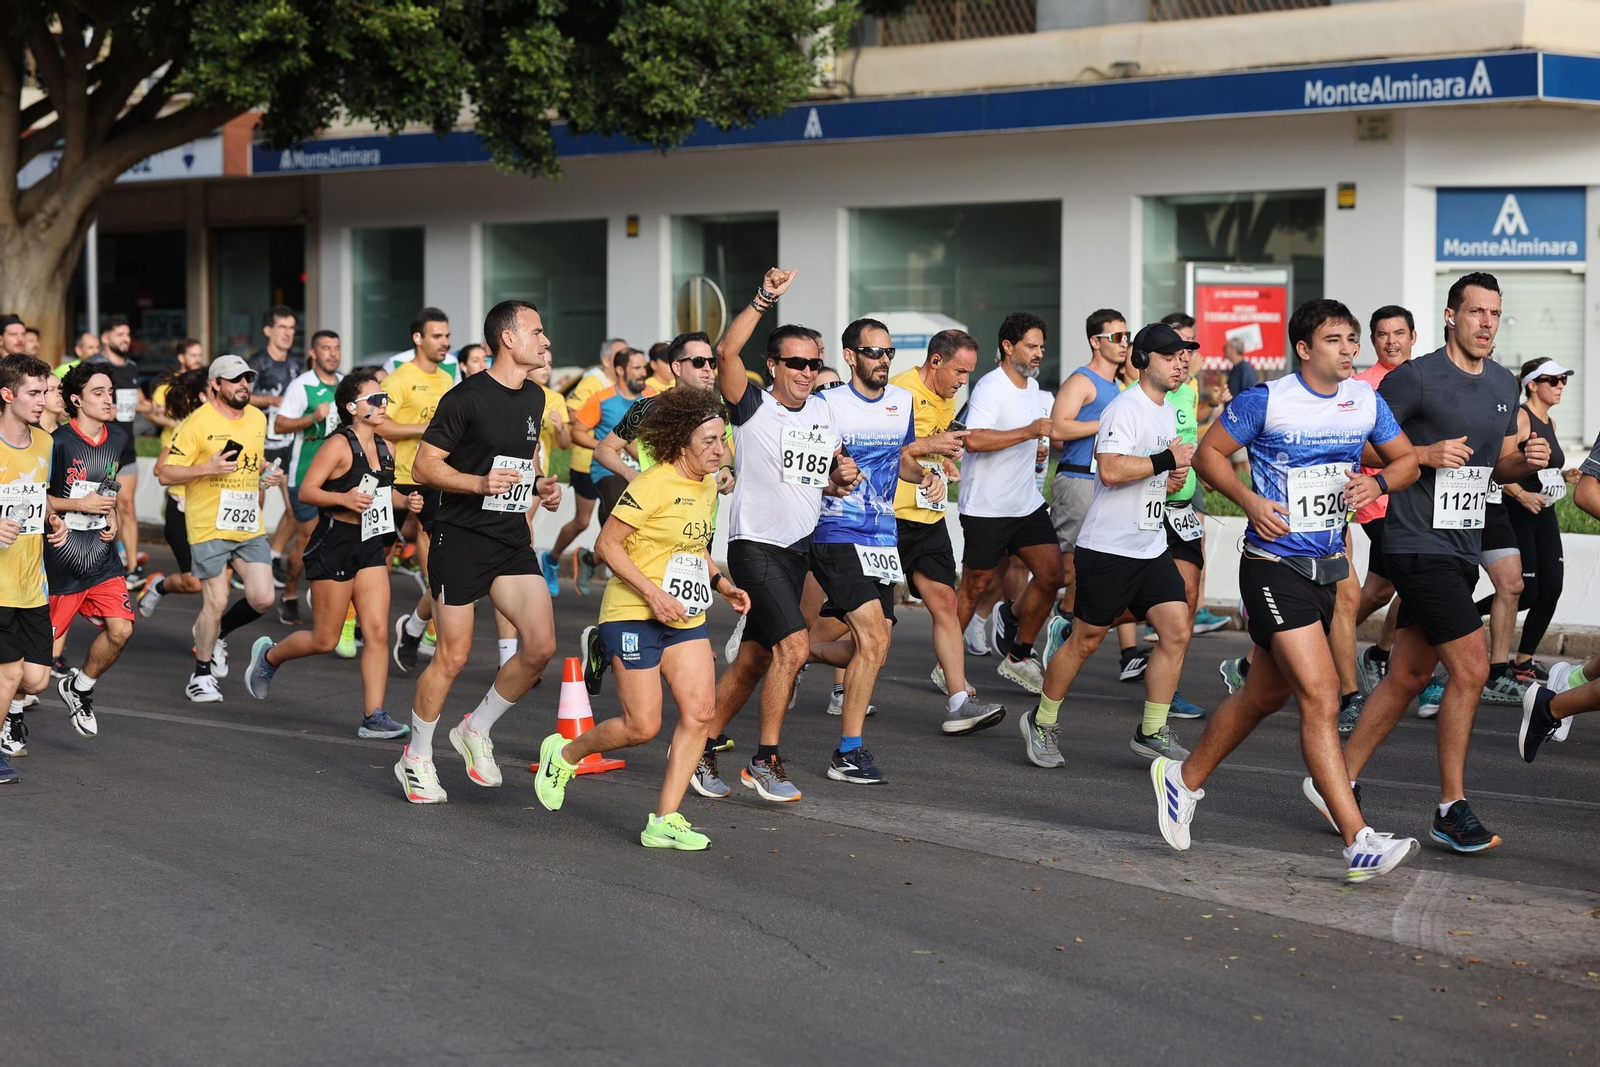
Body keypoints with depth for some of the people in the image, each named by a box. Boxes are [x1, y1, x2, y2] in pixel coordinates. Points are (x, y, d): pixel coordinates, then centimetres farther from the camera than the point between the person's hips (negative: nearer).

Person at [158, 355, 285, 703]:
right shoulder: (197, 423, -10)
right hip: (209, 527, -6)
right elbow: (167, 474, -9)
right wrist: (207, 468, -22)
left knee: (262, 598, -4)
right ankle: (201, 677, 14)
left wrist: (268, 473, 6)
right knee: (216, 601, -5)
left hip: (250, 527, 6)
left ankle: (217, 632, 27)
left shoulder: (257, 418, 11)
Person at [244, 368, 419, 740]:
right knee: (324, 640, 3)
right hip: (334, 544, -7)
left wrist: (406, 501, 5)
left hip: (371, 544, 7)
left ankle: (373, 716, -2)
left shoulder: (385, 449, 9)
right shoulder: (338, 445, -13)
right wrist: (343, 498, -29)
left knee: (378, 632, -4)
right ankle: (269, 655, 31)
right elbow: (306, 491, -15)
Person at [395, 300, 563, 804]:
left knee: (540, 646, -7)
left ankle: (476, 730, 15)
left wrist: (539, 486, 7)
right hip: (462, 538, -6)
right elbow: (424, 465, -11)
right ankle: (416, 759, 17)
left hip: (513, 540, 7)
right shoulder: (467, 398, -12)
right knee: (453, 655, -3)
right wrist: (479, 483, -24)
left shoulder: (534, 398, 11)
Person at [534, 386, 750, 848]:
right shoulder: (653, 485, -16)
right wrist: (652, 593, -22)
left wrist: (721, 583, 10)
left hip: (686, 619, 8)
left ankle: (664, 820, 0)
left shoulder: (708, 486, 11)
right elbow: (606, 544, -16)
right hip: (634, 617, -8)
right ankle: (564, 754, 22)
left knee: (700, 710, -7)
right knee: (643, 726, -7)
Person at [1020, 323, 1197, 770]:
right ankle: (1042, 722, 19)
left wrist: (1172, 479, 7)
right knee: (1086, 640, 1)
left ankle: (1151, 732, 6)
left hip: (1152, 547, 8)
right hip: (1108, 548, -8)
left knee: (1177, 630, -4)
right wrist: (1168, 458, -23)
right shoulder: (1125, 409, -14)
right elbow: (1110, 469, -29)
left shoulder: (1167, 412, 16)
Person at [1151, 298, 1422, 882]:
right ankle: (1358, 842, -17)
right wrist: (1249, 499, -17)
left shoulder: (1366, 402, 6)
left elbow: (1406, 459, 15)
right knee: (1320, 695, -16)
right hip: (1275, 566, -7)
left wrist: (1378, 483, -6)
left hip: (1329, 566, 7)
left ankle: (1184, 778, 39)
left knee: (1266, 694, 18)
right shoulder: (1265, 400, -10)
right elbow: (1209, 453, -2)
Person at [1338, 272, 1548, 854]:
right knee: (1471, 668, -12)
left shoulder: (1504, 384, 13)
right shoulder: (1414, 378, -11)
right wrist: (1426, 453, -20)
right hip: (1419, 546, -8)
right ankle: (1452, 809, -2)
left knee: (1408, 676, 11)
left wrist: (1527, 461, 2)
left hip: (1462, 549, 8)